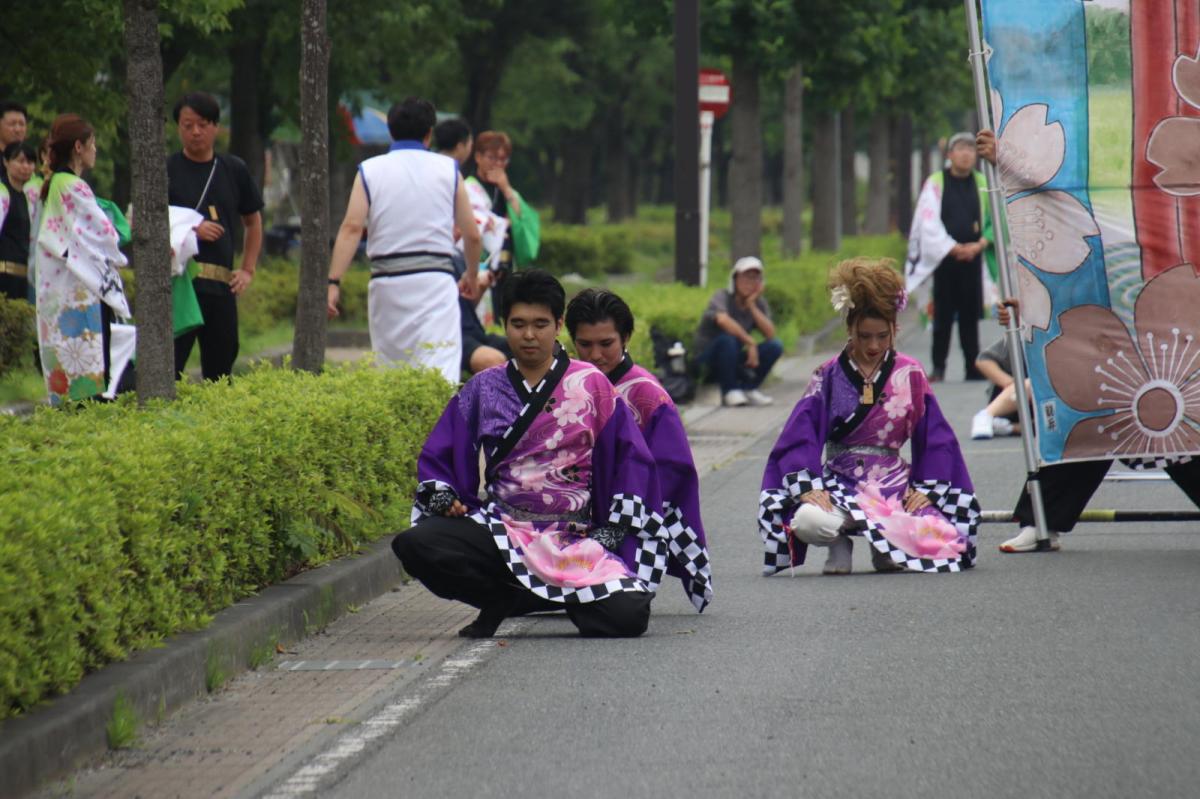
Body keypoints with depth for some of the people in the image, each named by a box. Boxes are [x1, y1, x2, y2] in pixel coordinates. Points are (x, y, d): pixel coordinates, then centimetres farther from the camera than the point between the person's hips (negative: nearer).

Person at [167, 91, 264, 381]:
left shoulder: (234, 170, 14)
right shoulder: (165, 171, 2)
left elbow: (253, 221, 26)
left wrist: (247, 270, 15)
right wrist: (191, 230, -14)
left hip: (221, 285, 4)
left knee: (220, 370, 7)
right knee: (168, 368, -13)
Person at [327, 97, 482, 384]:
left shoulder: (370, 170, 6)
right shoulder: (447, 169, 7)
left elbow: (352, 227, -6)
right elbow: (472, 234, 9)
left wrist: (333, 282, -8)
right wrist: (472, 276, 27)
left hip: (387, 280, 1)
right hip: (435, 279, -1)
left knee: (389, 364, 16)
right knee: (442, 367, -12)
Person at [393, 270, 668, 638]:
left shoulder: (591, 386, 7)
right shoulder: (483, 389, 11)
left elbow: (632, 459, 7)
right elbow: (436, 458, 15)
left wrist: (613, 530, -3)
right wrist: (441, 495, -7)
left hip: (575, 540, -1)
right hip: (499, 533, 1)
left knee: (628, 616, -27)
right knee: (415, 545, -28)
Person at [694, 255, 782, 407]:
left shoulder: (759, 303, 3)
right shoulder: (722, 298, -15)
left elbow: (770, 334, -13)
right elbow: (723, 320, -39)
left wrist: (752, 306, -17)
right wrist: (750, 343, -37)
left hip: (735, 361, 6)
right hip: (709, 359, -6)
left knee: (775, 346, -12)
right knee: (727, 338, -37)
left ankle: (748, 389, -5)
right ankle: (729, 391, -23)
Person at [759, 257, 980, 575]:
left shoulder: (910, 374, 7)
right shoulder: (829, 376, 4)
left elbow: (936, 437, 9)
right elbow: (800, 436, -3)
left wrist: (924, 488, -2)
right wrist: (808, 487, -16)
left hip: (894, 485, 1)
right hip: (838, 485, -1)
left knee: (935, 535, -27)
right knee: (809, 521, -36)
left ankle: (883, 547, 9)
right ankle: (841, 544, 3)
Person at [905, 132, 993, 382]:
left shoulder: (982, 184, 9)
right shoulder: (935, 183, 1)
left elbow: (993, 220, 9)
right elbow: (929, 223, -4)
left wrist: (980, 244, -7)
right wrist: (953, 248, -11)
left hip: (972, 257, 2)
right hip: (943, 257, -2)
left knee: (970, 315, 3)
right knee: (943, 314, -2)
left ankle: (973, 368, 7)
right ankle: (938, 368, 4)